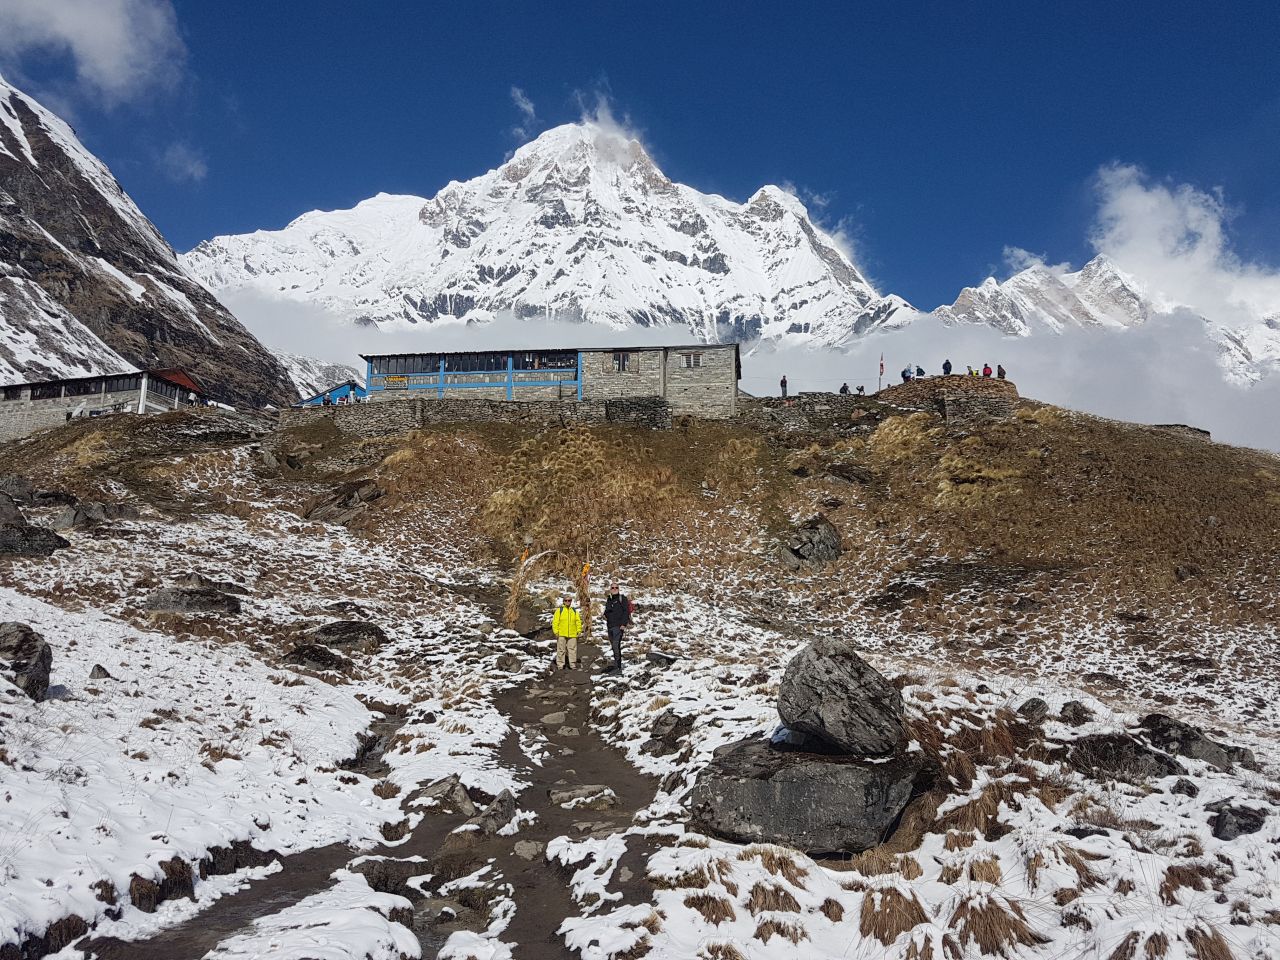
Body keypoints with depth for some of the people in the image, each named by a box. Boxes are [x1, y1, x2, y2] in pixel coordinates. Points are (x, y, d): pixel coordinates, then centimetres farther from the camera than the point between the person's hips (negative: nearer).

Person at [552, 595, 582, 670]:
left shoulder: (574, 611, 11)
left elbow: (578, 621, 15)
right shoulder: (559, 610, 1)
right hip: (561, 634, -2)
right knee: (561, 650, 3)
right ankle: (561, 665, 10)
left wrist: (579, 631, 7)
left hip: (572, 635, 3)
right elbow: (555, 621, -2)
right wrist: (556, 631, -8)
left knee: (572, 649, 4)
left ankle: (573, 664, 11)